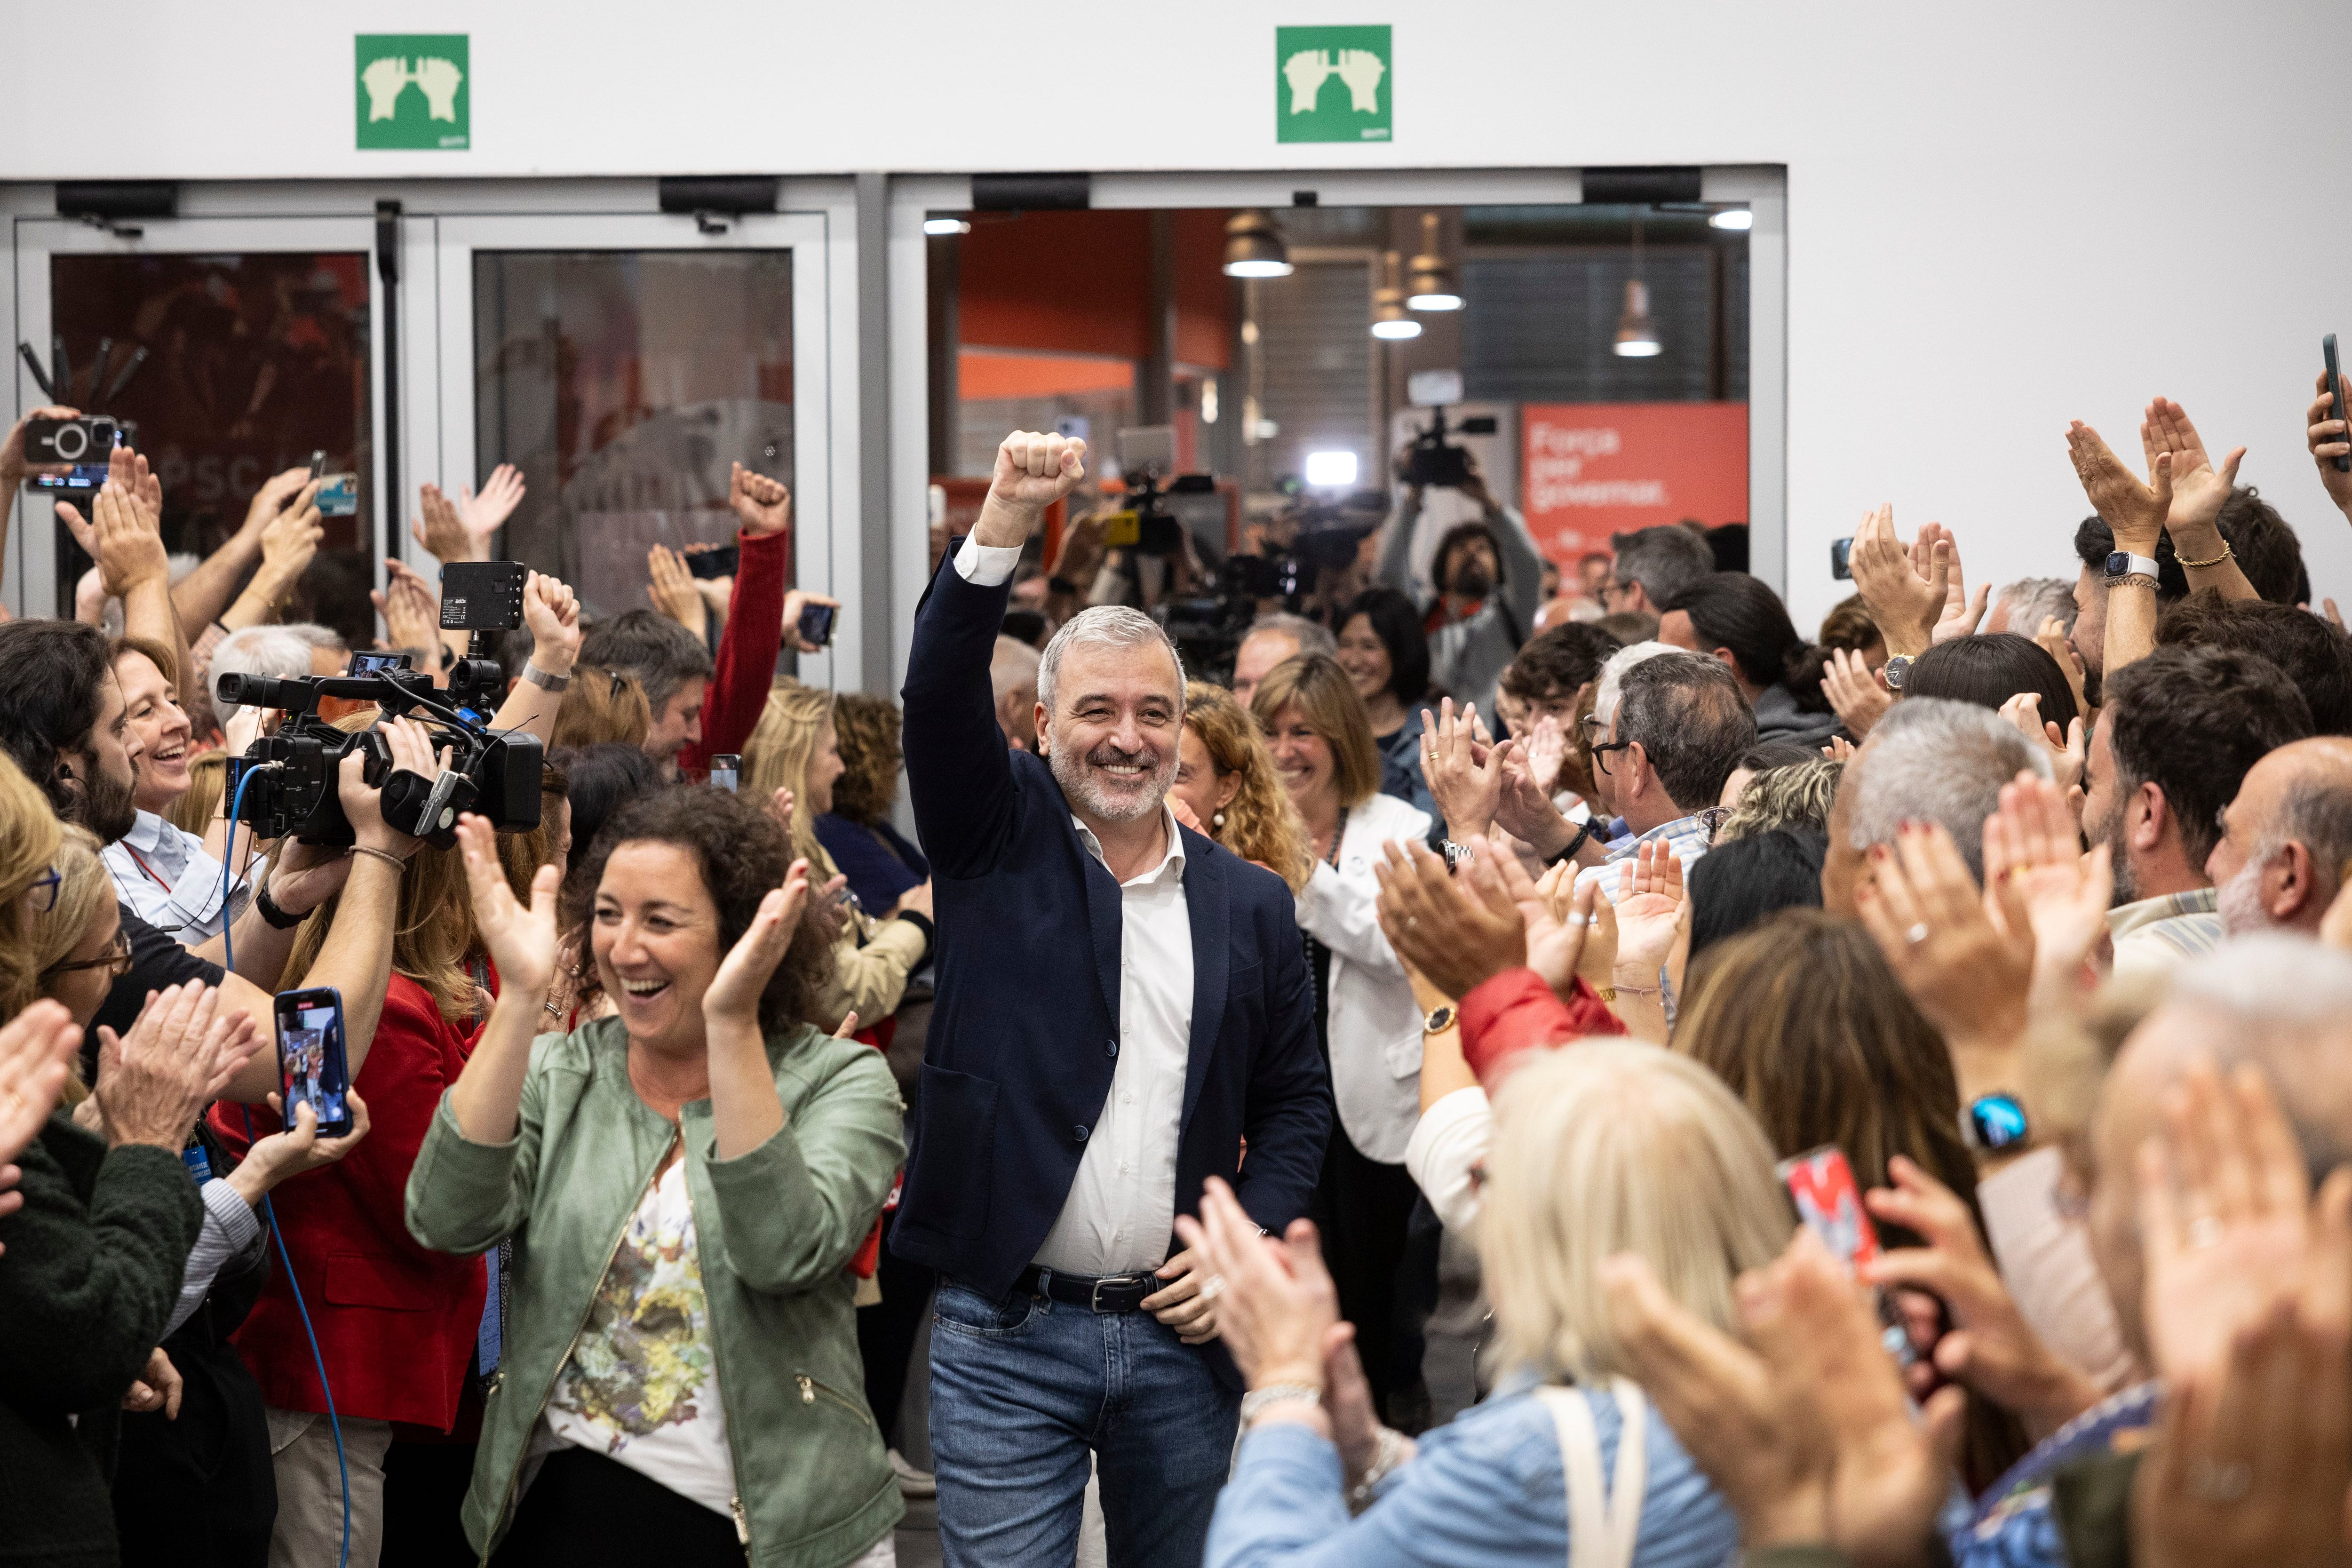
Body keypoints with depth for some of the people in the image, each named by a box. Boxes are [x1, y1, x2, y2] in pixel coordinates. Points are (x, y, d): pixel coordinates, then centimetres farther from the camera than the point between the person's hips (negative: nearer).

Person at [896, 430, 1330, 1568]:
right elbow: (942, 690, -13)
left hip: (1181, 1336, 2)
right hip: (1004, 1338, -2)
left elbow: (1295, 1101, 12)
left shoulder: (1250, 905, 8)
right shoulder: (999, 842, 3)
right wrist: (1005, 518, -26)